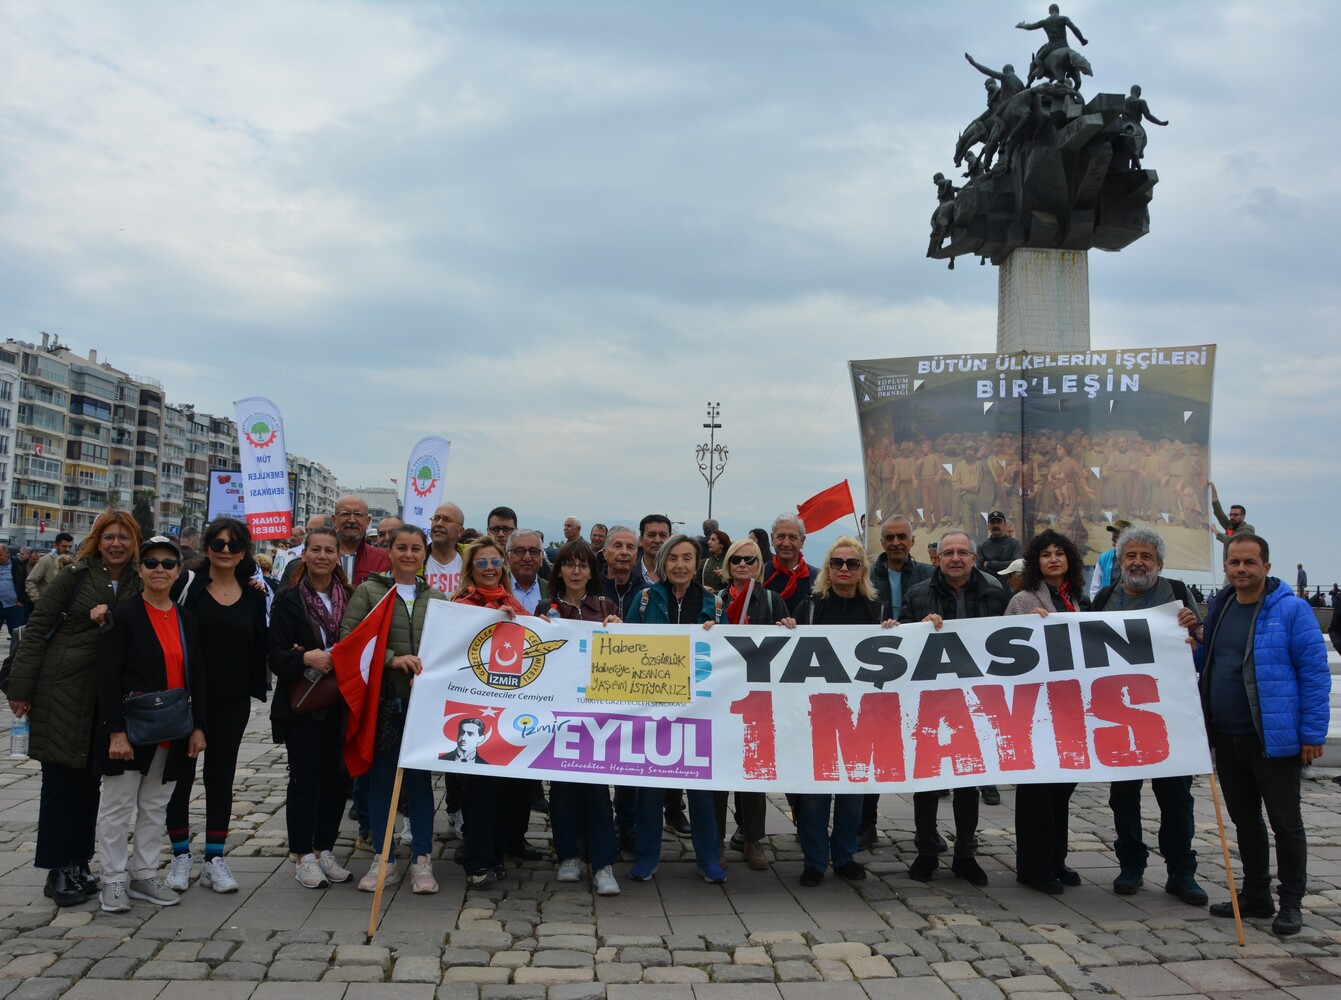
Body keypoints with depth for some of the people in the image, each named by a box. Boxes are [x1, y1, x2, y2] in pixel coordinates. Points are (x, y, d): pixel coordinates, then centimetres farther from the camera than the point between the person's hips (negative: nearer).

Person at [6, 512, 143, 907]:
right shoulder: (74, 578, -5)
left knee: (90, 781, 11)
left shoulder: (138, 586, 5)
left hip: (106, 697, 4)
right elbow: (37, 629, -5)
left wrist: (112, 622, -14)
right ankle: (58, 870, 13)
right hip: (61, 691, -4)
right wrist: (21, 687, -9)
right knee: (60, 780, 3)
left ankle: (78, 866, 23)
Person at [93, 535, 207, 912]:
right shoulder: (124, 616, -7)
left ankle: (144, 875, 25)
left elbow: (196, 676, 11)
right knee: (118, 805, 5)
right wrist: (116, 731, -17)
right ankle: (114, 881, 17)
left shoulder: (186, 620, 9)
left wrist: (197, 727, 6)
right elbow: (109, 675, -12)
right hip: (131, 729, -5)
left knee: (155, 806, 14)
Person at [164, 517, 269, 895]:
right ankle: (181, 856, 20)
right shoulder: (187, 585, -4)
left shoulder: (253, 595, 5)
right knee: (180, 774, 6)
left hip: (232, 703, 2)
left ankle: (215, 859, 15)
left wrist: (256, 690, 3)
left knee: (221, 776, 8)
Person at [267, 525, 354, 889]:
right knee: (304, 779, 2)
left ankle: (324, 850, 22)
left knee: (336, 778, 8)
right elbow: (275, 655, -8)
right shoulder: (288, 600, -3)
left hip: (341, 704, 3)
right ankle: (303, 856, 14)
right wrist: (305, 658, -26)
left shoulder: (350, 599, 6)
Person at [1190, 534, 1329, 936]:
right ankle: (1255, 896, 29)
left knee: (1285, 821, 6)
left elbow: (1315, 673, -12)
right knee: (1244, 820, 16)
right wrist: (1195, 638, 1)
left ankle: (1292, 903, 19)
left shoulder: (1291, 610, -10)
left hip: (1273, 738, -7)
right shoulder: (1218, 607, 10)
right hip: (1225, 737, 7)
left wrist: (1313, 734, -15)